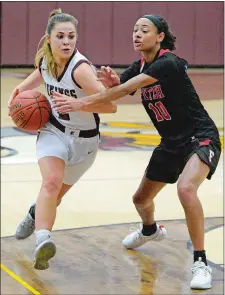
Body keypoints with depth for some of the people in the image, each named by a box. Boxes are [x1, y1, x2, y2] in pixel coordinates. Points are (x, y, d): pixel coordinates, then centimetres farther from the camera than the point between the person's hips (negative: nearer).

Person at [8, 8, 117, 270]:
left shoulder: (80, 69, -29)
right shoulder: (44, 58, -10)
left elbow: (111, 106, -32)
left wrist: (75, 104, -38)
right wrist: (22, 88, 0)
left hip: (84, 139, -2)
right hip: (54, 130, 2)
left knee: (57, 192, 16)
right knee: (51, 181, -27)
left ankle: (36, 214, 50)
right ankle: (42, 239, -42)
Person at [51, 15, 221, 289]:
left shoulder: (168, 63, -25)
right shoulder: (139, 67, 1)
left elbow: (128, 88, -34)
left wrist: (82, 103, -37)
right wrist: (110, 81, -28)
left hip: (200, 138, -8)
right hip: (172, 142, 9)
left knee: (186, 188, -35)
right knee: (141, 199, 17)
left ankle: (200, 263, -26)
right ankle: (150, 230, 54)